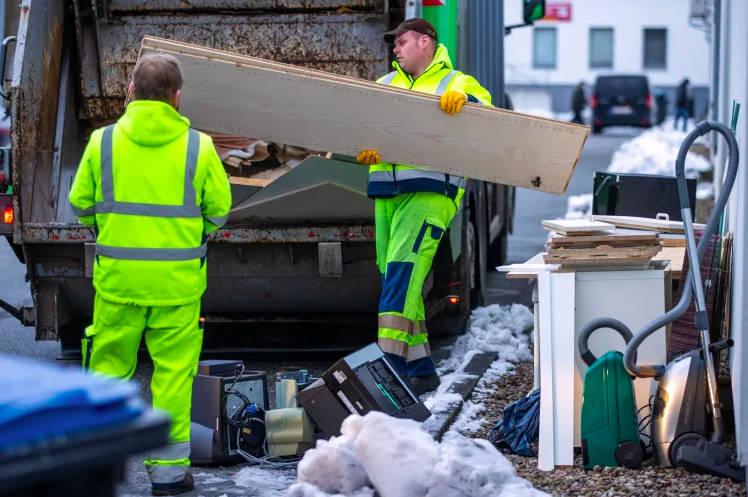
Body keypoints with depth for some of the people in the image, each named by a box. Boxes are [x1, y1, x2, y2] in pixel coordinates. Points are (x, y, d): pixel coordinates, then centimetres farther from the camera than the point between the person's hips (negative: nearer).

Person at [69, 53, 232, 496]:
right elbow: (220, 210, 1)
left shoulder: (103, 141, -3)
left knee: (108, 365, 13)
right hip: (178, 279, -1)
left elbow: (80, 203, 5)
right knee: (174, 371, 7)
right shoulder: (198, 146, -6)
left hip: (117, 276, 1)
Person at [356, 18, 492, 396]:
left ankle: (389, 356, -26)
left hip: (429, 192, -6)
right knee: (394, 279, 5)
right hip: (385, 192, 6)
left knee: (402, 270, -20)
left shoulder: (456, 83, 8)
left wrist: (463, 98, -28)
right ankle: (420, 368, 12)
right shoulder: (385, 85, 22)